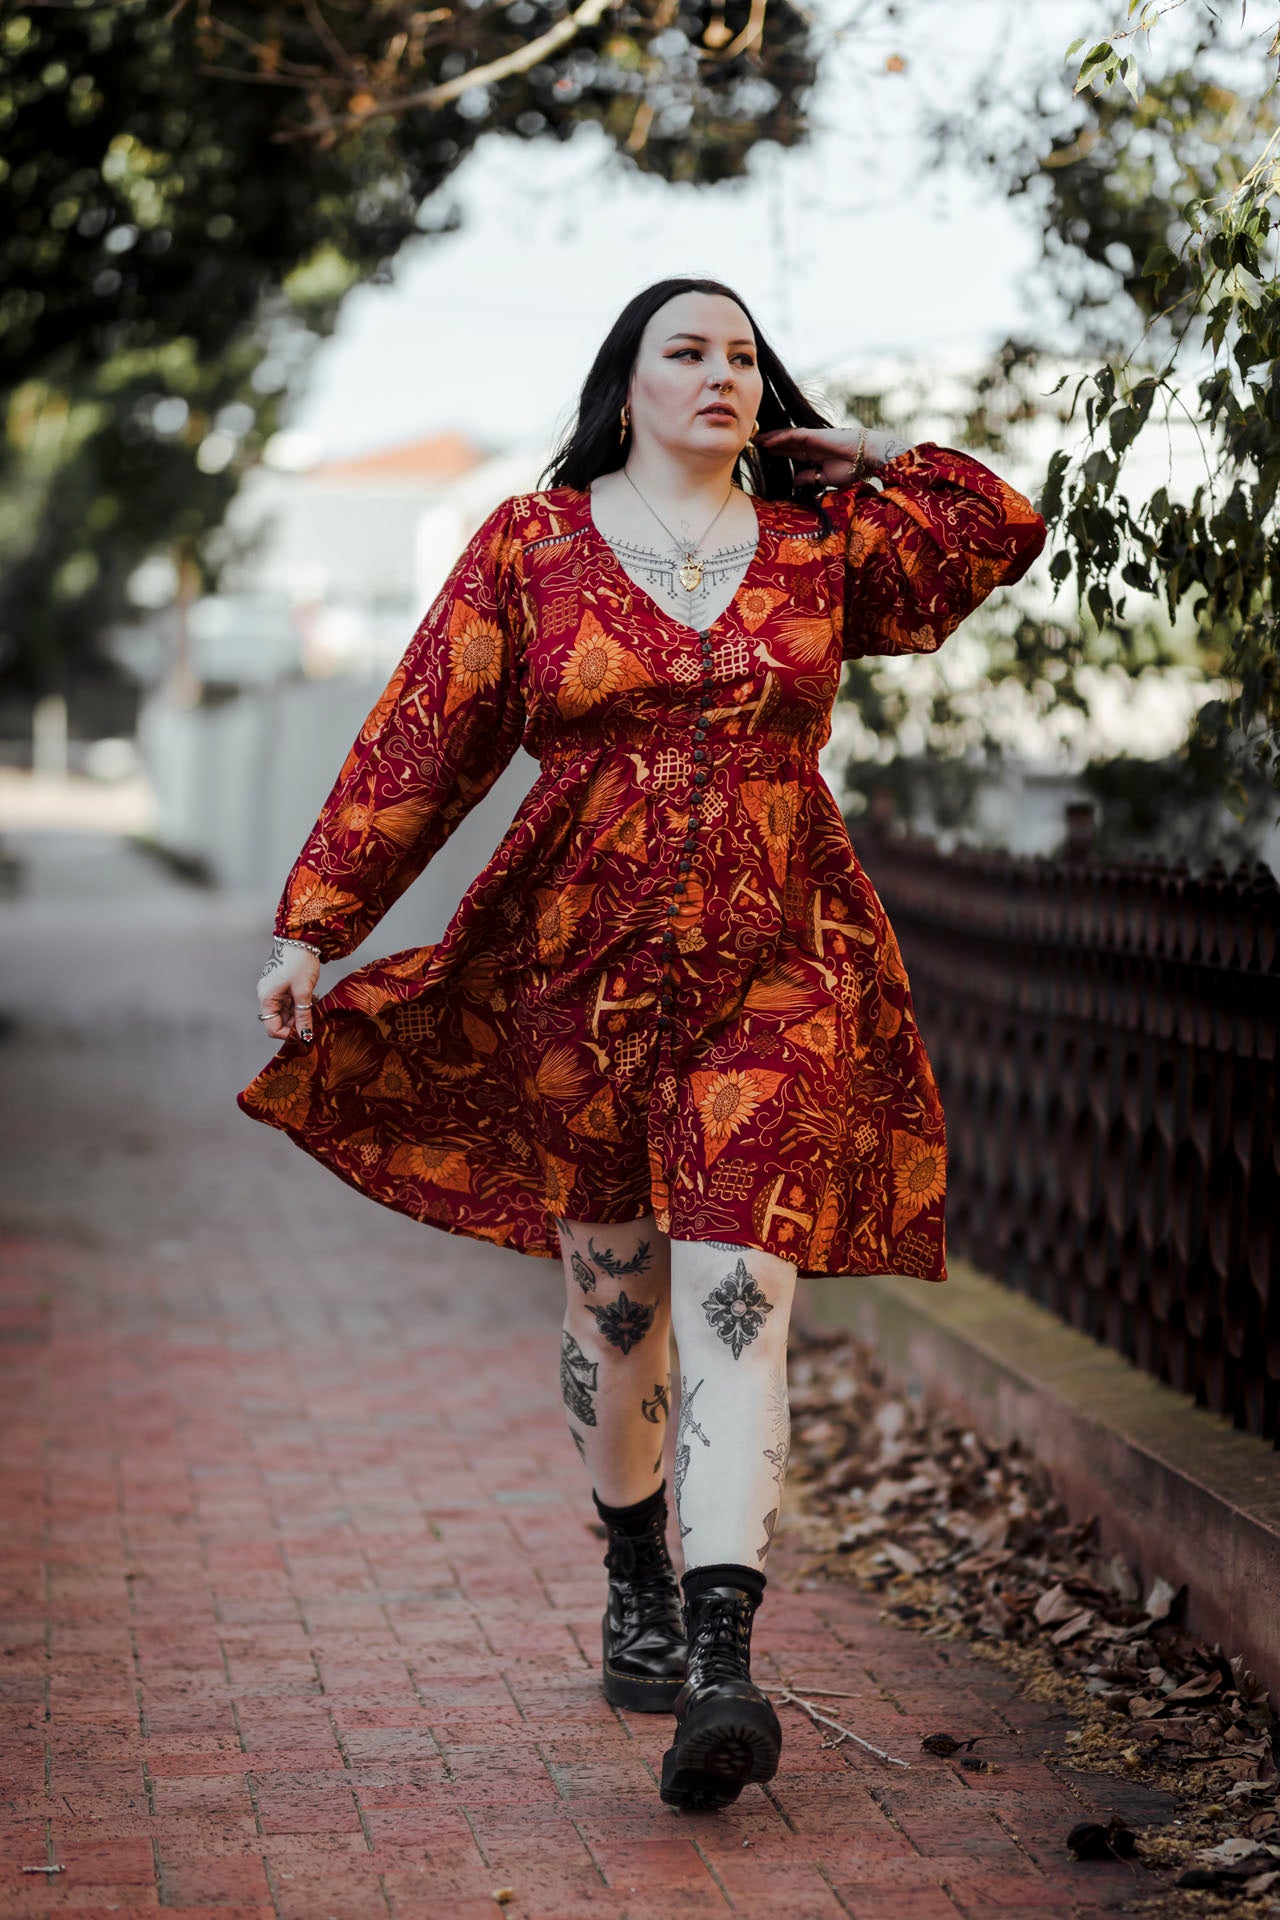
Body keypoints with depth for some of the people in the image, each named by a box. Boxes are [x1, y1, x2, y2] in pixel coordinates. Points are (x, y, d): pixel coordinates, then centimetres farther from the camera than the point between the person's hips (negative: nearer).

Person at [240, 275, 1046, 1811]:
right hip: (581, 971, 1)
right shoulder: (530, 547, 4)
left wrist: (865, 454, 11)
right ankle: (638, 1582, 34)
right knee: (613, 1299, 11)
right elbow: (420, 743, 3)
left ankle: (722, 1660, -20)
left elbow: (1006, 527, 7)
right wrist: (312, 927, 0)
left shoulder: (821, 544, 8)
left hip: (778, 979, 0)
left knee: (735, 1303, -13)